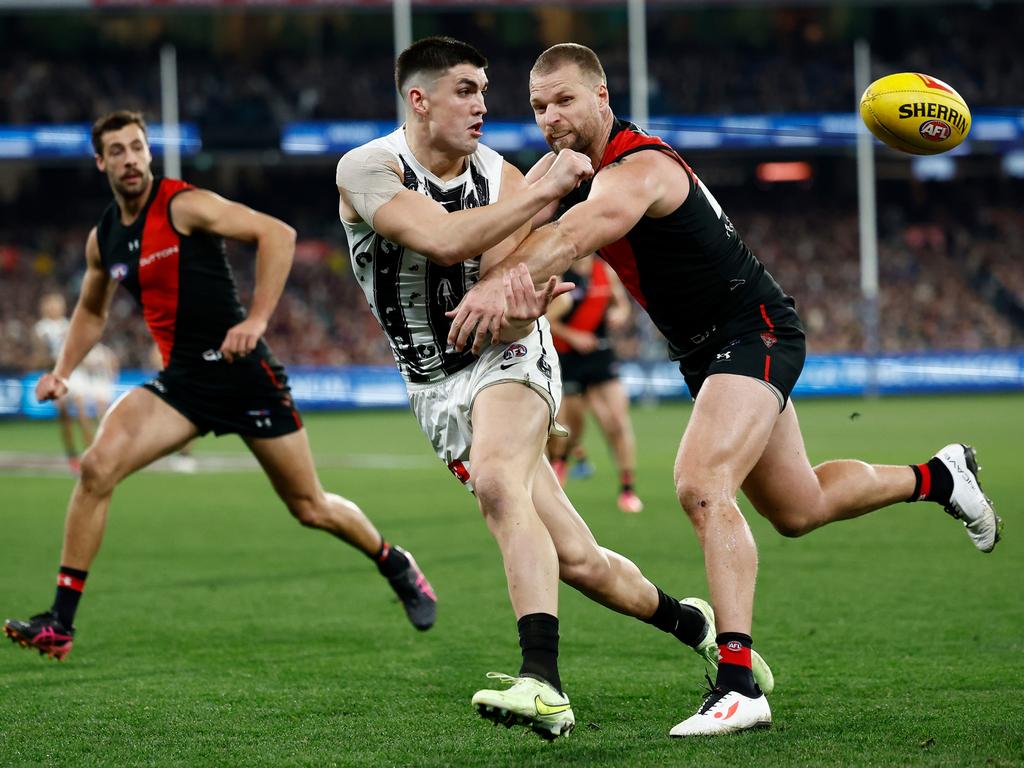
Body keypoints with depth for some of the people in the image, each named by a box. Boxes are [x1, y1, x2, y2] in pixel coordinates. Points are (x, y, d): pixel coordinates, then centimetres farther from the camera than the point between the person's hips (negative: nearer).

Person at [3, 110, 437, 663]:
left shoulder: (184, 206, -12)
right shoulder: (103, 239, 8)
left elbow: (277, 233, -19)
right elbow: (91, 312, 26)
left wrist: (256, 320, -26)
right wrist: (62, 370, 10)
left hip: (243, 371, -5)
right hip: (181, 383, 5)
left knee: (311, 508, 4)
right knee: (97, 466, -19)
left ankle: (398, 566, 35)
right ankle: (60, 623, -16)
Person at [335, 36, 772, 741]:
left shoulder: (503, 180, -7)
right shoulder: (366, 171, -11)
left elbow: (508, 321, -15)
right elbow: (444, 240, -29)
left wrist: (522, 309, -39)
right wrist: (546, 191, -27)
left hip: (506, 356, -1)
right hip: (437, 384, 1)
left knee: (497, 482, -34)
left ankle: (543, 685, -45)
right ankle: (689, 621, 26)